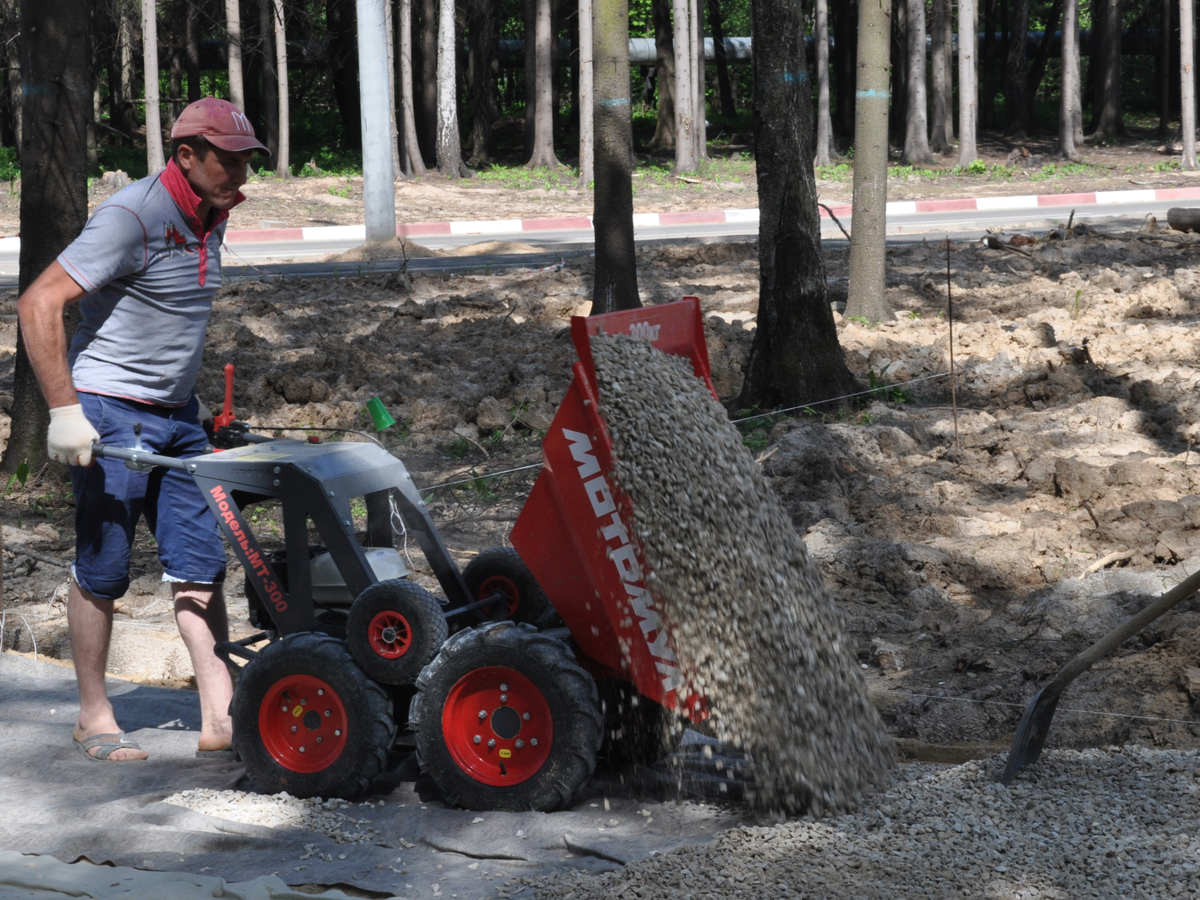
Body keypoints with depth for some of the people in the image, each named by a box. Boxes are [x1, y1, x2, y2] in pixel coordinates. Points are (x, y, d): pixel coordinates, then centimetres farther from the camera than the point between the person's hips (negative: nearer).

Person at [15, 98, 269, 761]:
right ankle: (94, 720, 13)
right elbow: (38, 305, -22)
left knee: (201, 563, 2)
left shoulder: (207, 220, 8)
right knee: (101, 571, 1)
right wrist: (64, 410, -25)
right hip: (110, 415, -8)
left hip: (176, 416, 8)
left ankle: (220, 720, 3)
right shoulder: (132, 217, -18)